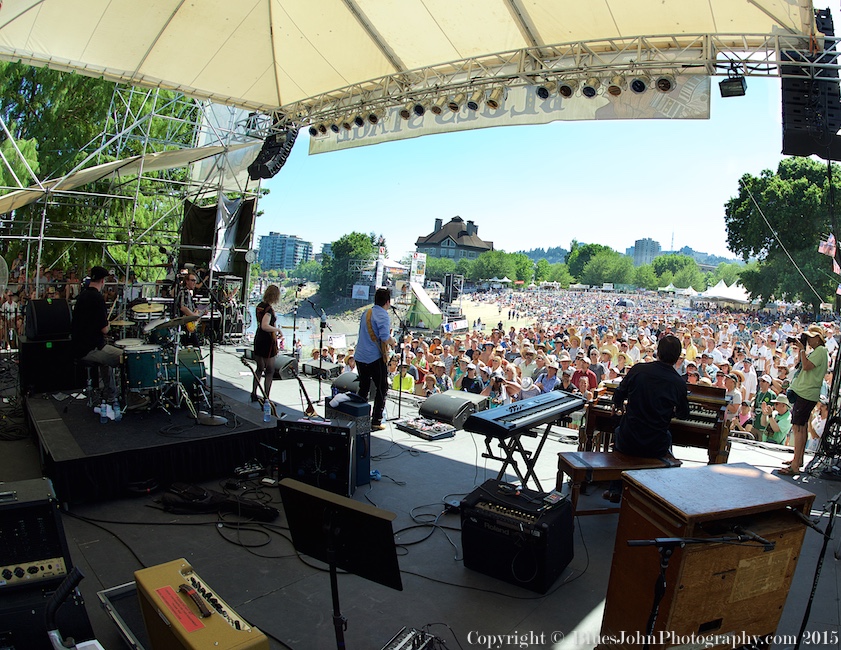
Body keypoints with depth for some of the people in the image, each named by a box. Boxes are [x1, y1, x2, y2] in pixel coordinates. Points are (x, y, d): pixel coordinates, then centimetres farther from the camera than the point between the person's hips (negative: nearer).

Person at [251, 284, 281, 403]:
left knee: (260, 369, 19)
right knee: (270, 371, 0)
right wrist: (277, 329, -16)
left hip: (258, 339, 9)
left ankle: (253, 394, 26)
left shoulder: (259, 306, 7)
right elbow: (265, 326, -29)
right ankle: (266, 398, 3)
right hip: (267, 341, -9)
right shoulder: (269, 309, -19)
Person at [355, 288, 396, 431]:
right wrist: (393, 341, -4)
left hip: (360, 357, 7)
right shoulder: (383, 315, -13)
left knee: (363, 388, 18)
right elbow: (385, 337, -24)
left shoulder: (366, 313, 11)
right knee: (382, 388, 4)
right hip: (375, 358, -7)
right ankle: (376, 421, 3)